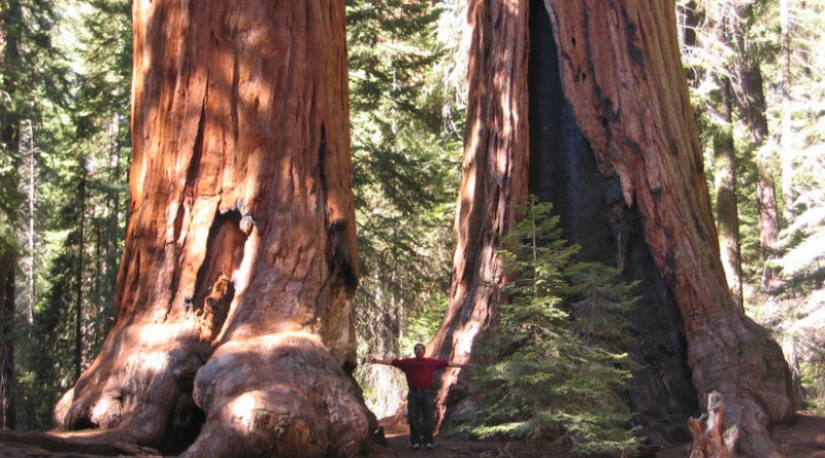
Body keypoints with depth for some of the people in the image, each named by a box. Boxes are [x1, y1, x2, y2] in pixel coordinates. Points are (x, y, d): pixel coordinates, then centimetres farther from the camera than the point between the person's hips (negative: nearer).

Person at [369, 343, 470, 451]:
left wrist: (461, 365, 9)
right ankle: (416, 442, 0)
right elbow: (393, 362, 7)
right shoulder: (408, 362, 11)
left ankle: (428, 441, -4)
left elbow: (447, 363, 12)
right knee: (413, 418, -4)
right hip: (413, 393, 0)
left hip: (427, 393, 0)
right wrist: (377, 361, 1)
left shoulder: (431, 362, 12)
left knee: (428, 417, -6)